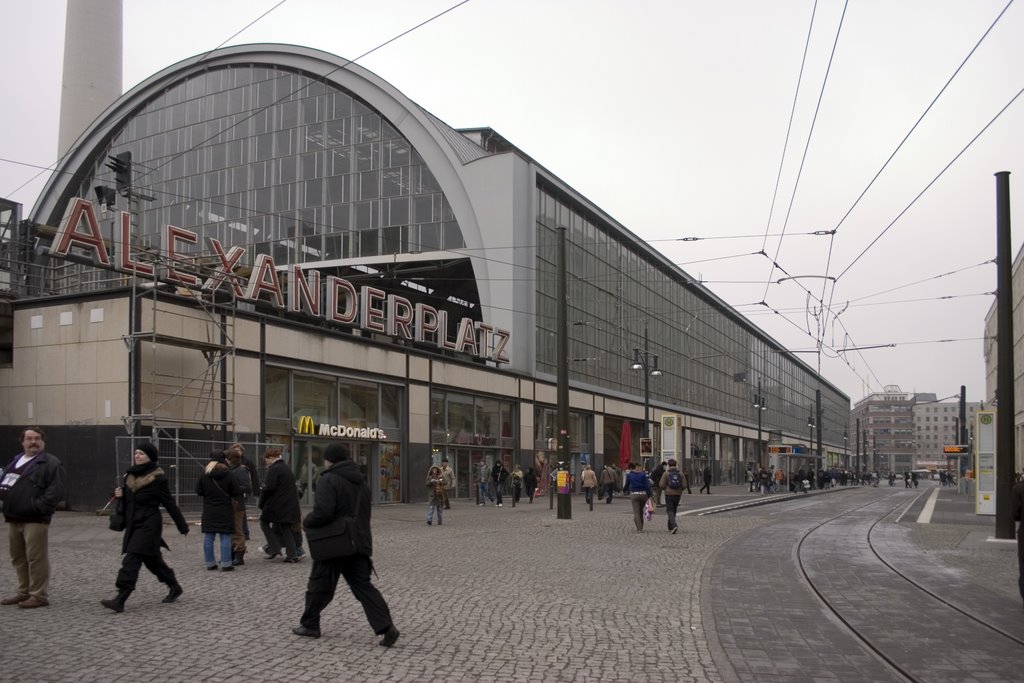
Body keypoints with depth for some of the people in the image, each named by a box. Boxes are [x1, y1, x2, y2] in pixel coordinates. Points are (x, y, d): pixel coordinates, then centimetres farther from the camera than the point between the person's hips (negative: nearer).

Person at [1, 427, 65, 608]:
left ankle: (39, 595, 2)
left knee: (36, 559, -5)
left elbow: (56, 492, -14)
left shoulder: (51, 463, -6)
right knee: (18, 558, 15)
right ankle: (23, 592, 27)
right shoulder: (15, 461, 19)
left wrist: (38, 507, -21)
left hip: (35, 520, -8)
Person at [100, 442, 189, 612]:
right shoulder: (131, 474, 10)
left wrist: (182, 526, -4)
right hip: (133, 524, 8)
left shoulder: (158, 478, -12)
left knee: (131, 560, -13)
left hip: (149, 525, -8)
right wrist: (120, 495, -3)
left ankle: (120, 600, -13)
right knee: (152, 560, 16)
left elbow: (170, 504, -9)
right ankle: (174, 587, 31)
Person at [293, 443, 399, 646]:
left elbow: (323, 513, -23)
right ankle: (386, 626, -7)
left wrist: (307, 522, -5)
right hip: (359, 543, 7)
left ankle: (309, 625, 25)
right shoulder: (361, 482, 13)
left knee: (320, 585, 10)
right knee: (363, 585, 5)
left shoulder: (329, 480, -14)